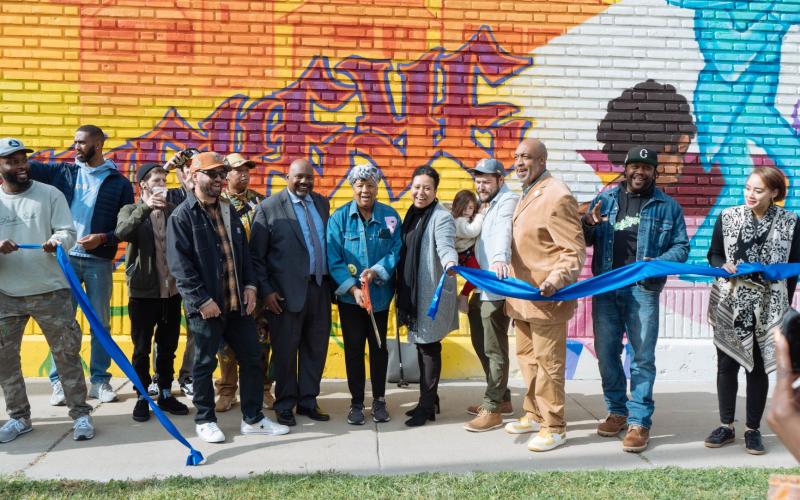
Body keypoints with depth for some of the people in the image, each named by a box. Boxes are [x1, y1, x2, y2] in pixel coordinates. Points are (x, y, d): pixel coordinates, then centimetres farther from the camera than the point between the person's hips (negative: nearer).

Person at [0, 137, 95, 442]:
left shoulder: (50, 194, 1)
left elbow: (68, 232, -3)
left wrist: (57, 241, -25)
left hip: (50, 291, -2)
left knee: (67, 353, 1)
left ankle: (80, 414, 11)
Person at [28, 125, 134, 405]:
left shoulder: (119, 183, 4)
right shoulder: (62, 172, 9)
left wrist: (103, 238, -13)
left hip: (99, 261, -1)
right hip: (65, 258, 1)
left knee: (100, 322, 5)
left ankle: (100, 381, 16)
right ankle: (59, 381, 15)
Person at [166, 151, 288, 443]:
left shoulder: (228, 211, 15)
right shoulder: (182, 216, -6)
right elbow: (180, 265, -13)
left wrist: (249, 285, 5)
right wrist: (202, 299, -17)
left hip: (238, 303, 7)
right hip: (206, 306, -6)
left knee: (252, 358, 9)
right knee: (205, 363, 6)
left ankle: (253, 419, 21)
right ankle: (205, 420, 22)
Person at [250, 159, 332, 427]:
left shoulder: (322, 203, 11)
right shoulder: (269, 208, -5)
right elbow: (256, 255, -5)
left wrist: (333, 281, 6)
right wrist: (266, 291, -10)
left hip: (320, 287, 5)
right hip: (287, 291, -5)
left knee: (316, 348, 11)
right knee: (286, 350, 6)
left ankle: (308, 400, 25)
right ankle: (285, 404, 21)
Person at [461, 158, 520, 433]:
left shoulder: (508, 201, -11)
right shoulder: (487, 205, 20)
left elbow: (504, 232, -32)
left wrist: (500, 258, -50)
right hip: (482, 286, 10)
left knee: (494, 349, -2)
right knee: (481, 343, 17)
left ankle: (493, 410, 7)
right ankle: (501, 398, 29)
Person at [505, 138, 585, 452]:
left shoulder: (557, 196, -16)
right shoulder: (527, 194, 14)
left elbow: (575, 251, -18)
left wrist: (555, 280, -32)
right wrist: (513, 289, 21)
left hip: (546, 297, -10)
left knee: (547, 363, 0)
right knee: (527, 357, 19)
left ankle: (554, 428, 13)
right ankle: (534, 414, 35)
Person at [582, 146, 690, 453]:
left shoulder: (668, 206, 5)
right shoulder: (605, 199, 11)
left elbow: (681, 247, 3)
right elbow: (584, 241, 11)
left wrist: (659, 263, -17)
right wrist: (588, 223, -12)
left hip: (643, 290, -3)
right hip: (605, 288, 3)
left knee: (642, 357, -1)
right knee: (606, 352, 9)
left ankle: (639, 421, 7)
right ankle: (617, 410, 25)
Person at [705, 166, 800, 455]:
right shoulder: (727, 217, 1)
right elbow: (714, 255, 9)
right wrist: (724, 267, -13)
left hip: (768, 308, -1)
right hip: (729, 305, 1)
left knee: (758, 367, 6)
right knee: (727, 365, 6)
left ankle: (753, 430, 18)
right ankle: (726, 426, 19)